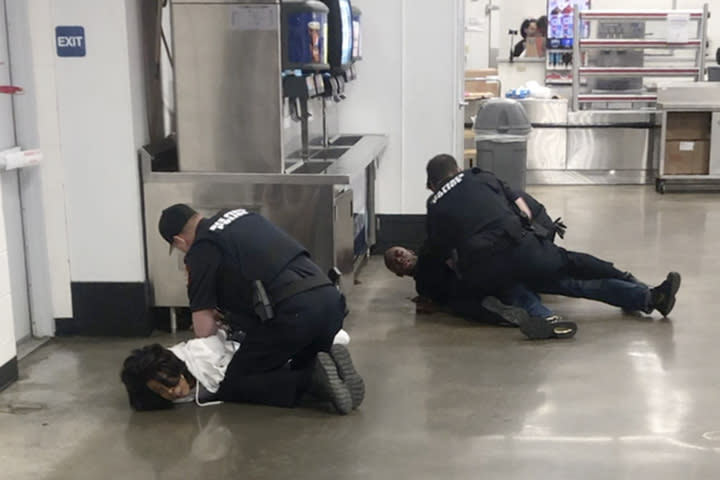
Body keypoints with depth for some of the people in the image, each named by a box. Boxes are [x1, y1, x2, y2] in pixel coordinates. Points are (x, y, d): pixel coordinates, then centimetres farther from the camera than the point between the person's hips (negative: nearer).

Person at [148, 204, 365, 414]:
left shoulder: (200, 251, 4)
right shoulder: (240, 214, 25)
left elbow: (204, 329, 4)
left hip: (292, 312, -8)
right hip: (330, 298, 8)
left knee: (233, 386, 7)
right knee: (301, 369, 31)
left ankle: (315, 378, -11)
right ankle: (332, 362, -1)